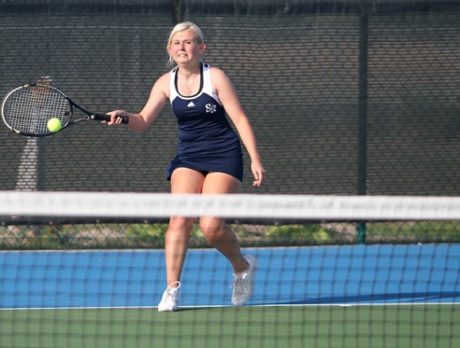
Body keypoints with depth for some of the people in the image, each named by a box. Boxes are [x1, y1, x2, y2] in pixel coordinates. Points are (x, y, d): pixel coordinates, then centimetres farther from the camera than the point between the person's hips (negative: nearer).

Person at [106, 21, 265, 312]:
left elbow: (240, 119, -8)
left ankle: (243, 266, 13)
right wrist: (124, 117, -23)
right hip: (188, 158, 4)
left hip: (223, 157, -4)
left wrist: (256, 160, -15)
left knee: (211, 225, -17)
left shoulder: (215, 77, -8)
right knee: (180, 219, -17)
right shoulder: (166, 84, 3)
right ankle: (172, 289, -14)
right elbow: (143, 122, 0)